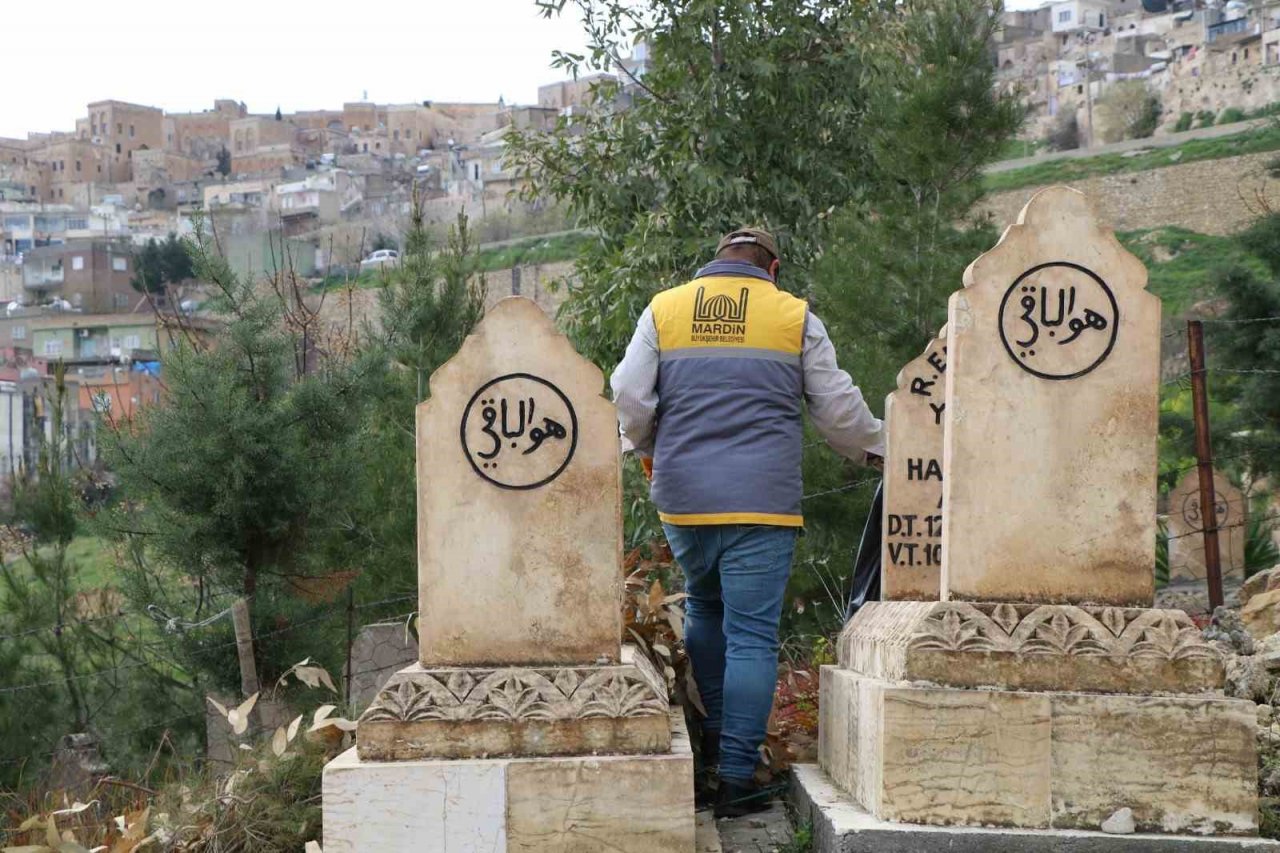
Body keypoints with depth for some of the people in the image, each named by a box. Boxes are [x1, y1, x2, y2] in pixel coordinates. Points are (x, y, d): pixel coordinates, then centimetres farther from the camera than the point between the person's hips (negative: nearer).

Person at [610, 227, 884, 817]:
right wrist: (877, 450, 26)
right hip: (762, 501, -2)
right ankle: (736, 778, -3)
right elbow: (838, 409, 8)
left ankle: (716, 732, 23)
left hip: (682, 498, 3)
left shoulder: (663, 309, 10)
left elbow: (629, 397, 5)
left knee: (703, 609, 25)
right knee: (752, 635, -2)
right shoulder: (795, 317, 5)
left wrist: (646, 449, 24)